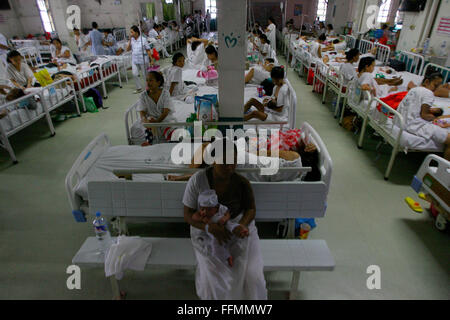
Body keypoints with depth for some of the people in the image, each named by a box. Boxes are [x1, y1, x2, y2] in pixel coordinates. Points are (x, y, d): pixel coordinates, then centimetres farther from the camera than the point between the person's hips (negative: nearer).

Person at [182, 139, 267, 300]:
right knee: (213, 280, -16)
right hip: (207, 231, -1)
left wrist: (243, 224, -25)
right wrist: (210, 227, -31)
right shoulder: (196, 181, -21)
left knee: (251, 276, -14)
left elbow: (251, 209, -3)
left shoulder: (242, 183, -17)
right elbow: (188, 215, -14)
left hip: (238, 230, 1)